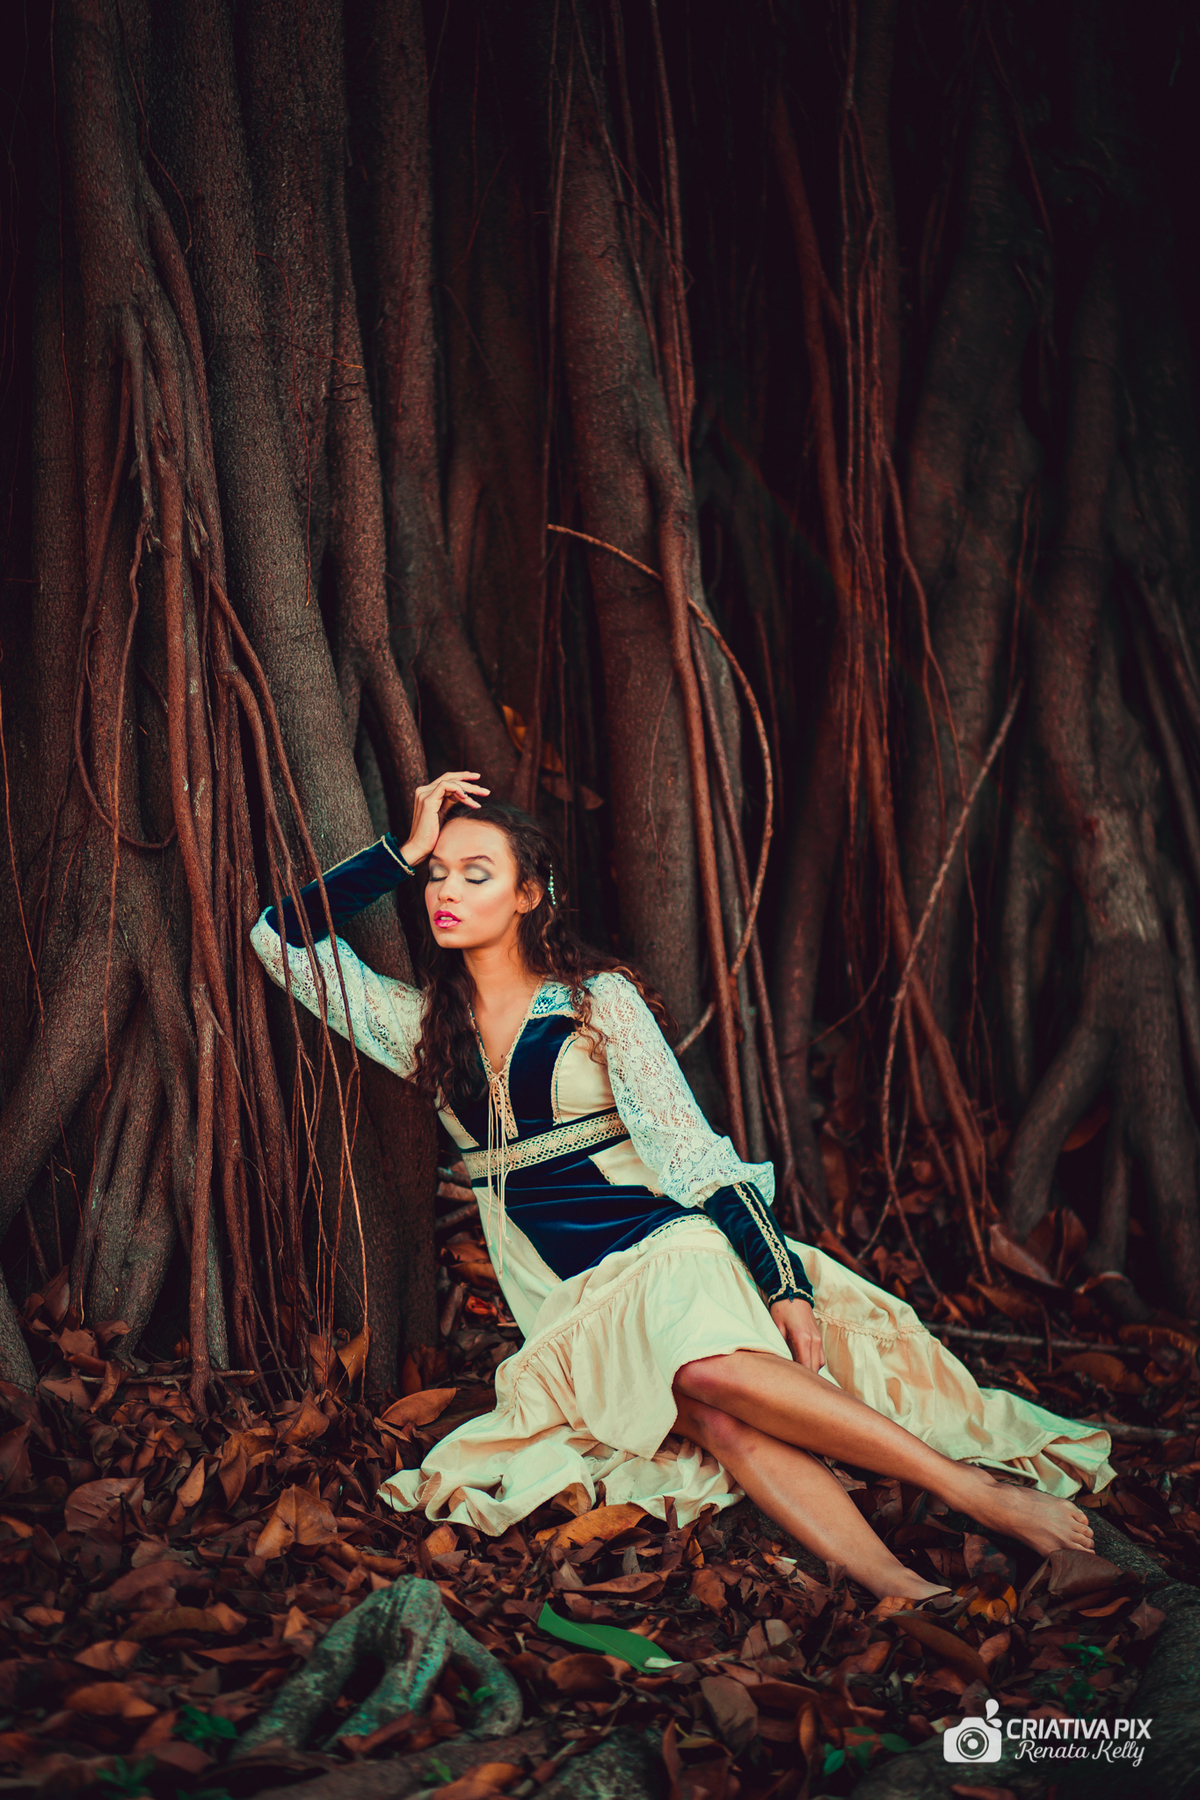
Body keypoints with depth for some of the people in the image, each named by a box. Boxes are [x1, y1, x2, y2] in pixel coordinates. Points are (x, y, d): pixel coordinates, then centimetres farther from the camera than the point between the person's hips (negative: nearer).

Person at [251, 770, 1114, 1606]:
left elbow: (691, 1150, -4)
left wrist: (784, 1282, -15)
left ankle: (978, 1489, -34)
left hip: (675, 1247, -2)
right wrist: (405, 850, 7)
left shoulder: (599, 1000, 3)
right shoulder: (426, 1027, 14)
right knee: (712, 1418, -32)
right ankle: (902, 1591, -42)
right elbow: (283, 936, 12)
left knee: (711, 1367, -38)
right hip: (576, 1305, 2)